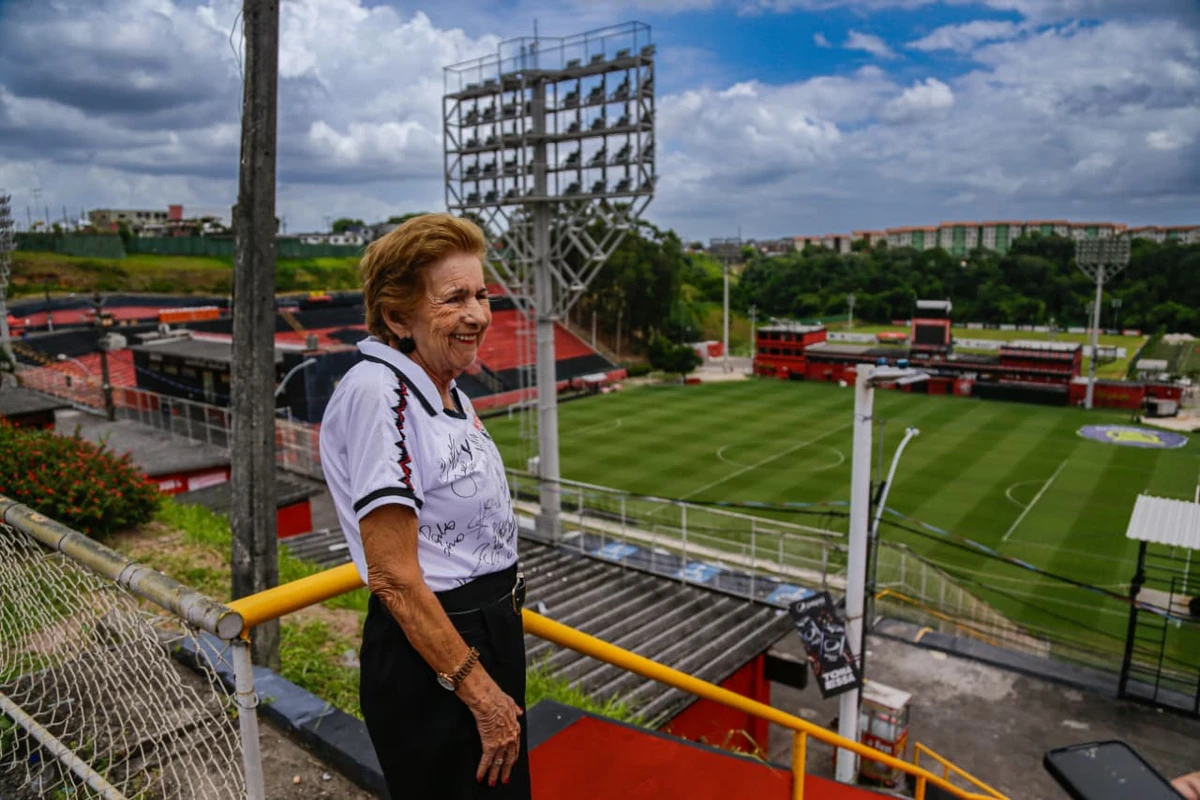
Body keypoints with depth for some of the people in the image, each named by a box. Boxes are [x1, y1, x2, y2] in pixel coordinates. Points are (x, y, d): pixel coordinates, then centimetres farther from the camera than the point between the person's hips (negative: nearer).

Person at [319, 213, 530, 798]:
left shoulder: (447, 390, 4)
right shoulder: (378, 392, -22)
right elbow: (394, 577, -23)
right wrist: (480, 691, -17)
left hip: (488, 633, 9)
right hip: (429, 661, -9)